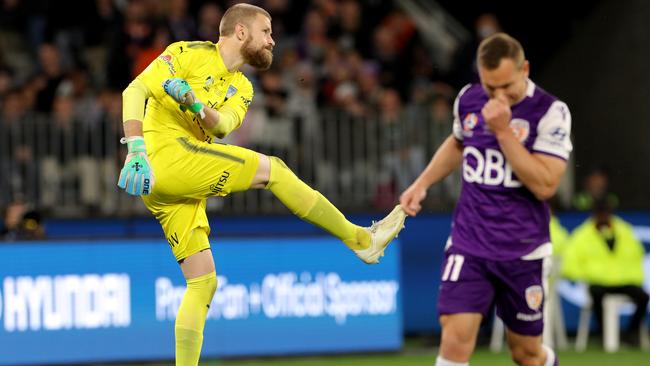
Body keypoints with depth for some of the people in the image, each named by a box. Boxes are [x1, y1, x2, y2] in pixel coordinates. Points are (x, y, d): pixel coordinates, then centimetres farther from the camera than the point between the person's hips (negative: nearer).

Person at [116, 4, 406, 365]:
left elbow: (224, 124, -2)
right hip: (165, 155, -9)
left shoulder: (241, 88, 20)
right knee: (271, 169, -13)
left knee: (204, 282, 4)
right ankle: (361, 239, -7)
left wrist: (196, 106, -25)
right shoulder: (190, 54, 0)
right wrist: (136, 152, -23)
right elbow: (135, 90, -10)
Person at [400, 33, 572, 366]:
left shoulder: (550, 111, -12)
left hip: (523, 251, -2)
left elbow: (545, 185, -21)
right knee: (456, 337, -16)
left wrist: (503, 130, -24)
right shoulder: (467, 100, 2)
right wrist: (422, 183, 14)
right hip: (468, 244, 2)